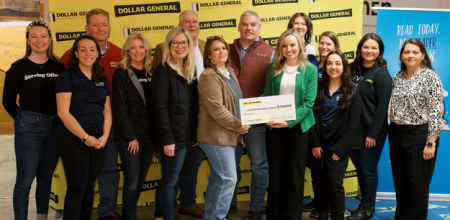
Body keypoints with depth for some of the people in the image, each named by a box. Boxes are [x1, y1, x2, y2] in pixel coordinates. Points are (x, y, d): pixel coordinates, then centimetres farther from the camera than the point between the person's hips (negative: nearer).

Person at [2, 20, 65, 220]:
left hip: (55, 127, 4)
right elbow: (8, 101, 2)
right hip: (29, 128, -3)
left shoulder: (58, 67, 5)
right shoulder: (19, 68, -4)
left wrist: (57, 120, 1)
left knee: (46, 179, 14)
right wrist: (25, 120, 6)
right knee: (25, 180, -1)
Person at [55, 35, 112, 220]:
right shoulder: (67, 76, -6)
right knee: (77, 188, -1)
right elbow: (63, 112, -13)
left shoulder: (102, 78, 11)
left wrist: (104, 136, -4)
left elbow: (107, 111, 11)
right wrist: (85, 137, -15)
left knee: (90, 187, 11)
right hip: (74, 138, -5)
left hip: (98, 139, 5)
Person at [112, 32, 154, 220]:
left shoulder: (151, 74, 10)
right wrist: (131, 136, -13)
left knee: (140, 181, 12)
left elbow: (155, 105, 11)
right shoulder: (121, 74, -4)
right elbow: (119, 108, -9)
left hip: (148, 136, 5)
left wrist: (155, 134, 2)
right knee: (132, 182, -2)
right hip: (129, 137, -5)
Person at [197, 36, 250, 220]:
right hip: (216, 136, -9)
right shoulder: (209, 76, -16)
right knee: (229, 178, -8)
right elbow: (216, 109, -23)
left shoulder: (230, 72, 13)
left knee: (218, 178, 14)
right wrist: (238, 126, -15)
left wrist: (239, 126, 9)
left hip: (229, 135, 9)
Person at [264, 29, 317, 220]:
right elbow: (266, 97, 4)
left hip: (297, 127, -2)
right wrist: (268, 118, -15)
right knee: (275, 173, 9)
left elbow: (309, 102, -8)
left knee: (295, 175, 6)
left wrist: (290, 121, -19)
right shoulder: (273, 68, 5)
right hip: (274, 127, 2)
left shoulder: (310, 70, -1)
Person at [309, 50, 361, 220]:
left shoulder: (352, 91, 0)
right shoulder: (318, 88, 5)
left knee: (334, 182, -9)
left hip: (338, 145, -2)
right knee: (319, 182, 5)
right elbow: (312, 116, 1)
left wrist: (340, 148, -12)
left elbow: (353, 123, -5)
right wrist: (315, 143, -9)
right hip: (319, 143, 2)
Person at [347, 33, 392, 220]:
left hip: (371, 132, -5)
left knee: (368, 170, 5)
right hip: (352, 130, 5)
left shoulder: (382, 74, -10)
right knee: (359, 169, 14)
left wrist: (373, 134, -15)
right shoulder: (351, 69, 6)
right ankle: (366, 203, 29)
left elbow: (382, 107, -13)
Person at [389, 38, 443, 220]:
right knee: (400, 181, 14)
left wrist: (431, 143, -18)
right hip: (396, 134, 6)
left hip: (419, 135, -6)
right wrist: (393, 131, 14)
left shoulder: (430, 77, -10)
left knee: (417, 184, 3)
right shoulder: (398, 77, 10)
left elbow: (436, 112, -14)